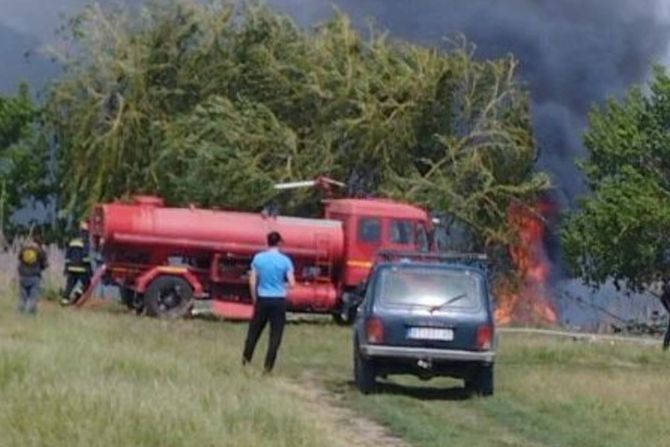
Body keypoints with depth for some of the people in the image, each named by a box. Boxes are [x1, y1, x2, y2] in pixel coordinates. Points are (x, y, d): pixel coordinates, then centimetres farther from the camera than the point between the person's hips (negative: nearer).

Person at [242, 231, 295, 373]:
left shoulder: (258, 258, -2)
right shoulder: (285, 260, -8)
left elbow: (252, 282, 0)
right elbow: (292, 284, -8)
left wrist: (254, 298, 12)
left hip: (262, 299, 2)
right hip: (279, 300, -2)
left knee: (255, 329, 18)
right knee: (275, 334, 3)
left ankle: (246, 358, 28)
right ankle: (268, 365, 1)